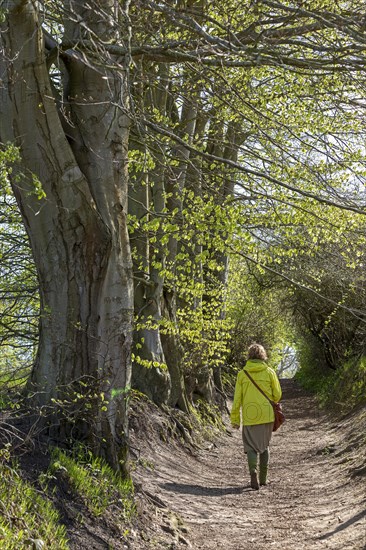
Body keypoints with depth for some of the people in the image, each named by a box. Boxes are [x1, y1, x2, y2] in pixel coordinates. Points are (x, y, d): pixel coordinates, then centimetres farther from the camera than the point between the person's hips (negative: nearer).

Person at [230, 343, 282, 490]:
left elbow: (237, 398, -1)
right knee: (264, 445, 17)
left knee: (251, 447, 7)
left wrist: (235, 419, 4)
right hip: (267, 415, 1)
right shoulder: (269, 372, -1)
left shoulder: (242, 374, -1)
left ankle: (253, 472, -17)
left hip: (249, 416, -1)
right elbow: (277, 395, 2)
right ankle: (263, 478, 20)